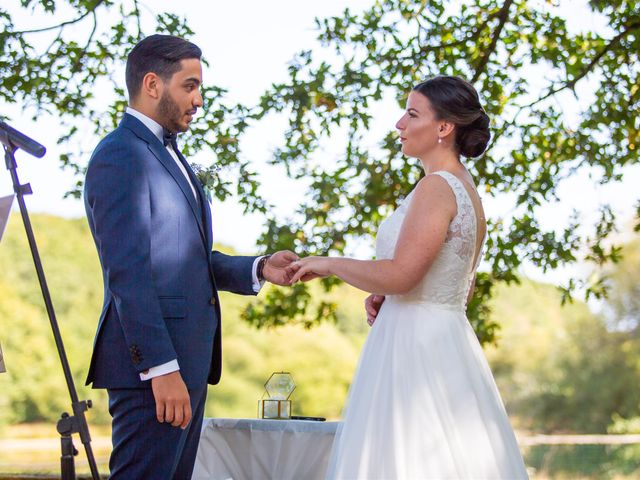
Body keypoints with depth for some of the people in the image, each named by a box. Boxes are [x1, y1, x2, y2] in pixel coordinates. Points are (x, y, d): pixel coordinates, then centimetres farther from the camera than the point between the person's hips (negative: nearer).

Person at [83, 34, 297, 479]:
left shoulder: (168, 154, 21)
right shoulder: (121, 156, -11)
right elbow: (127, 273, -18)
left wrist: (260, 269, 6)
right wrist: (161, 368, -23)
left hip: (185, 359, 10)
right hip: (151, 359, -10)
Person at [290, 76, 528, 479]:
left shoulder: (436, 187, -15)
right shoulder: (467, 190, 15)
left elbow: (401, 274, -23)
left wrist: (328, 264, -9)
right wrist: (385, 296, 10)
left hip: (417, 344, -10)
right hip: (447, 337, 10)